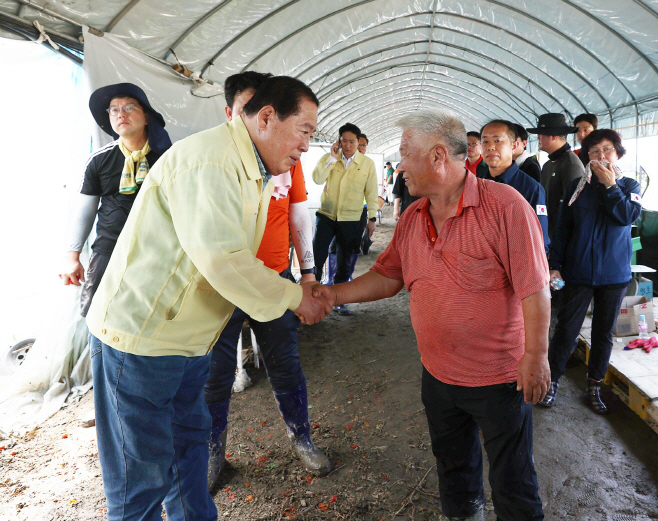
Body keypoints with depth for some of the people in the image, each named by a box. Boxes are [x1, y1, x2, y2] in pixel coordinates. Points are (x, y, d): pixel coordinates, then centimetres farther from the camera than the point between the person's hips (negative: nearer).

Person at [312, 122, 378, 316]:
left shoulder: (367, 164, 1)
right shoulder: (329, 158, 3)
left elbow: (371, 192, 4)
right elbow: (317, 179, -13)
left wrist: (372, 218, 3)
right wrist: (332, 158, -17)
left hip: (350, 219, 0)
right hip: (326, 215, 0)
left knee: (344, 262, 9)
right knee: (317, 256, -2)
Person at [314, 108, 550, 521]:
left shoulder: (504, 205, -19)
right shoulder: (412, 218, 1)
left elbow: (535, 288, -18)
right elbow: (388, 277, 6)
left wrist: (536, 355, -17)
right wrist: (335, 293, -3)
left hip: (501, 377, -6)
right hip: (438, 374, 6)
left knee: (512, 479, 15)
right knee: (453, 467, 27)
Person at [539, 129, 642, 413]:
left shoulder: (629, 186, 5)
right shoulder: (577, 187, 2)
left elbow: (628, 216, -15)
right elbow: (562, 229, 2)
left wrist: (610, 185, -13)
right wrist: (555, 265, -4)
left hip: (614, 273, 2)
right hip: (578, 272, -1)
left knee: (604, 332, 11)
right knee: (566, 330, 0)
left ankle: (594, 386, 27)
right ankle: (552, 380, 17)